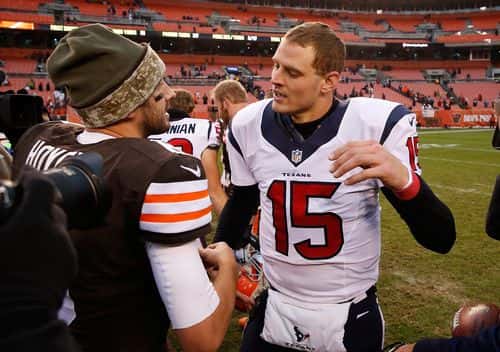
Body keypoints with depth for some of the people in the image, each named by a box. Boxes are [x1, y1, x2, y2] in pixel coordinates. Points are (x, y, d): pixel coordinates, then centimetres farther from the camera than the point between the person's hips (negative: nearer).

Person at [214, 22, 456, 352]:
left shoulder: (377, 125, -19)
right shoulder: (249, 126, -9)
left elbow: (440, 239, -19)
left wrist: (401, 178, -36)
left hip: (350, 319, -2)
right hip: (274, 310, 3)